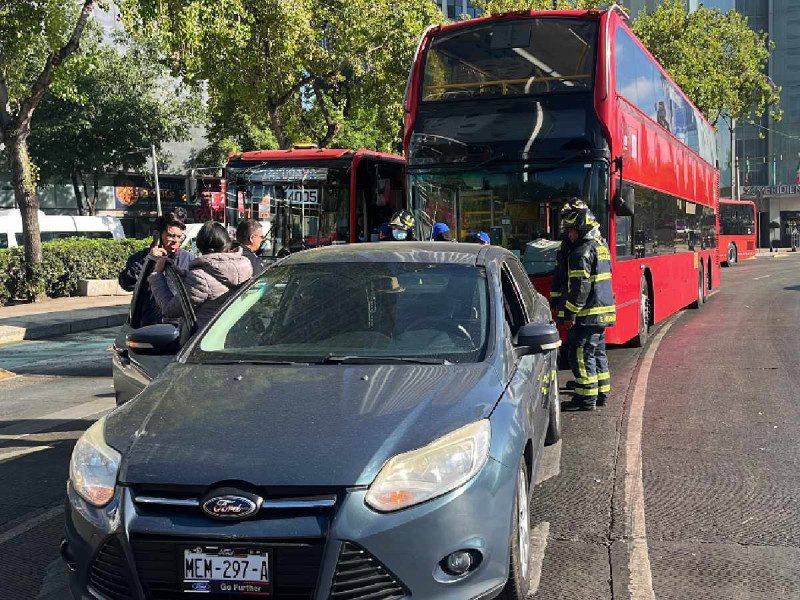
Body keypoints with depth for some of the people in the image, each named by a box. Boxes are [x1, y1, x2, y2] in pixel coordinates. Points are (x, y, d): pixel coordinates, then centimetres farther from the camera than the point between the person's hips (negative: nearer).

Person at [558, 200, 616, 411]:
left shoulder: (582, 252, -16)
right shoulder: (601, 246, 14)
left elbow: (580, 287, -21)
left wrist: (570, 314, -16)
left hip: (588, 314, -10)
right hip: (603, 311, 10)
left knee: (581, 354, -4)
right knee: (598, 351, 17)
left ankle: (586, 397, -2)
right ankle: (602, 392, 24)